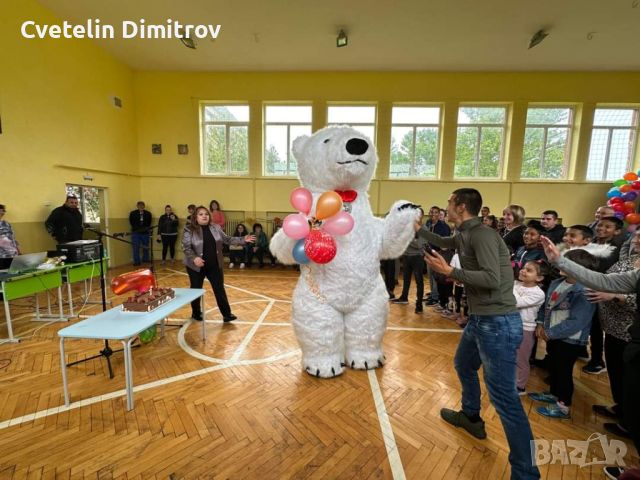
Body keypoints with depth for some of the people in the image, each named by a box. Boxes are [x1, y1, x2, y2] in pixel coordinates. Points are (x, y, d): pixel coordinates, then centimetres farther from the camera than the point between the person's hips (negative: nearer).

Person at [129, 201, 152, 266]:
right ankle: (136, 261, 5)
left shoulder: (148, 213, 1)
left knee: (146, 247, 10)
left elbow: (149, 223, 4)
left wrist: (145, 228, -9)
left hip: (145, 233, 2)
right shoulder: (133, 213, -2)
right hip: (136, 233, -1)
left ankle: (146, 260, 23)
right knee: (136, 248, -2)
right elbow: (131, 223, -1)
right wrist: (138, 229, -10)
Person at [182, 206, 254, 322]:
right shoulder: (189, 230, -8)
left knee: (219, 289, 4)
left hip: (214, 265, 3)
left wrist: (243, 240, -5)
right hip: (196, 267, -2)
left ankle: (227, 314, 9)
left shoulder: (216, 228, 4)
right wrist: (194, 258, -31)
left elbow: (227, 239, 5)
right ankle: (196, 313, 33)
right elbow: (186, 247, -14)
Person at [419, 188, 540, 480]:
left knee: (503, 396, -3)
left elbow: (492, 279, -28)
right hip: (480, 319, 10)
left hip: (498, 323, -10)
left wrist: (449, 272, -24)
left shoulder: (482, 234, -21)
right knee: (464, 366, 27)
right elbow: (442, 241, 27)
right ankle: (471, 417, 50)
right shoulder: (464, 235, 7)